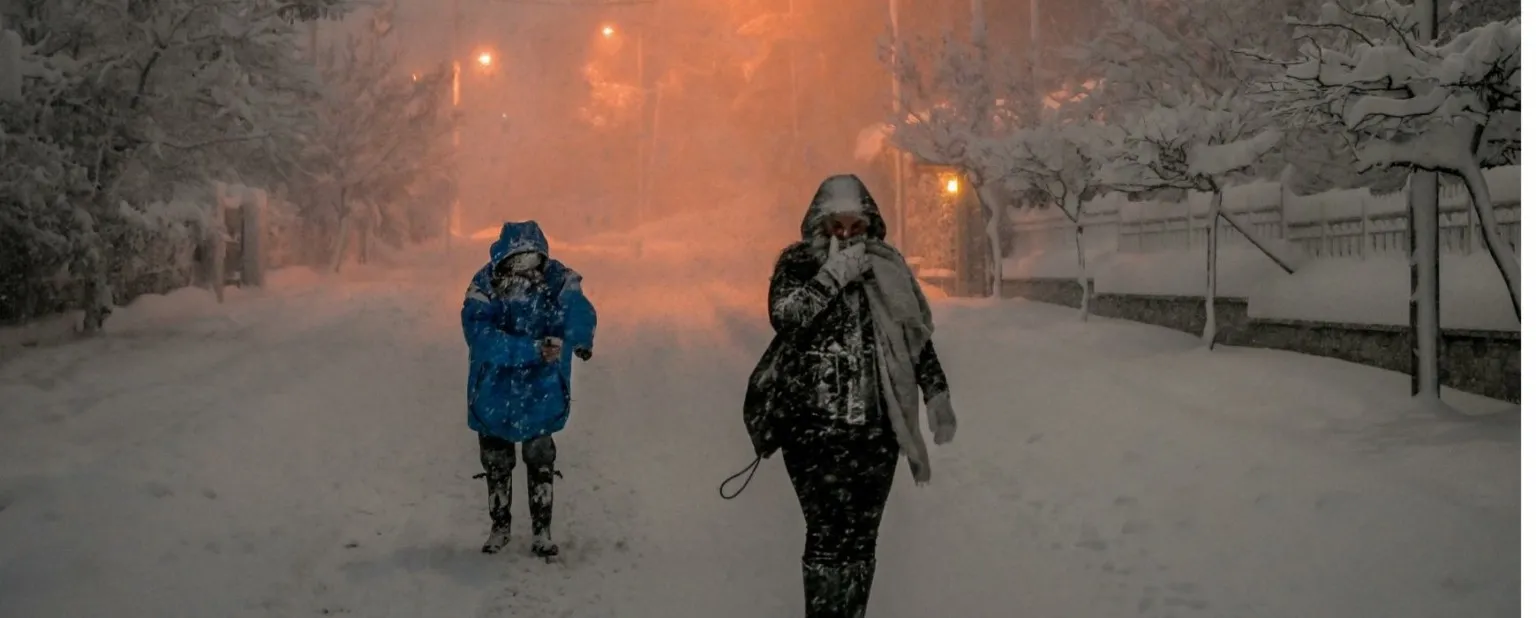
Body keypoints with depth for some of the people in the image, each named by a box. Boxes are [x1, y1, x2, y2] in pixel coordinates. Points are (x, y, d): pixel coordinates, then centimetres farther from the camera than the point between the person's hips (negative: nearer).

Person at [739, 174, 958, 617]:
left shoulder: (888, 268, 10)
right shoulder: (798, 264, 2)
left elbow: (918, 336, 16)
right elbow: (782, 315, -17)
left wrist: (936, 393, 9)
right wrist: (835, 276, -18)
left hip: (876, 427, 3)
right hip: (816, 426, -3)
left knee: (862, 537, 7)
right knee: (829, 533, -9)